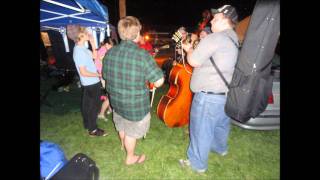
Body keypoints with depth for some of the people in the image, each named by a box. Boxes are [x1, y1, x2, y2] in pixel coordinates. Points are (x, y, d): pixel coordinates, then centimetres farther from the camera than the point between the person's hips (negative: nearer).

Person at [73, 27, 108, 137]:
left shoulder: (81, 48, 3)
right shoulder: (79, 51, -26)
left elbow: (94, 56, 13)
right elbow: (83, 72, -26)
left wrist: (92, 43, 3)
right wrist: (98, 75, -14)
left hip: (88, 83, 10)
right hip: (92, 83, -10)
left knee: (87, 104, 21)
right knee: (94, 106, 4)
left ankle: (87, 124, 39)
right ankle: (93, 130, 19)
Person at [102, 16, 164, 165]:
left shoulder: (110, 53, -7)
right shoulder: (142, 54, -25)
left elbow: (105, 75, 8)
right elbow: (159, 82, -23)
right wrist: (146, 76, -3)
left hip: (116, 101, 6)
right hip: (135, 104, -5)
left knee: (122, 126, 31)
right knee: (132, 131, 19)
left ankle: (124, 144, 59)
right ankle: (130, 157, 42)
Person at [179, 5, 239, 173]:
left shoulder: (215, 38, -19)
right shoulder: (233, 39, 12)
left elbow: (193, 61, -16)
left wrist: (189, 49, 3)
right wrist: (194, 49, 12)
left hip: (209, 96, -10)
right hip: (227, 93, 10)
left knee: (201, 130, 5)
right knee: (221, 123, 28)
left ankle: (197, 164, 24)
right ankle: (220, 148, 53)